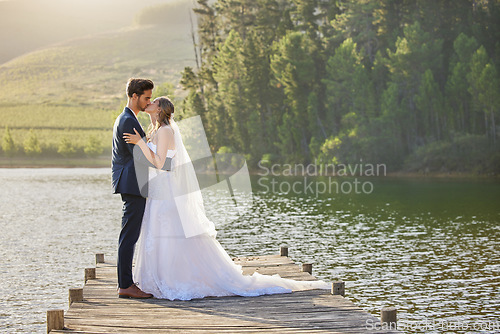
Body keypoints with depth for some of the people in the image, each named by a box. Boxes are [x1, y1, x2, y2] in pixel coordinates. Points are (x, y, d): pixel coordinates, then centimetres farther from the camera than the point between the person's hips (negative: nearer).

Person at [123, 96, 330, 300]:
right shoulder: (157, 131, 17)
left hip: (168, 194, -10)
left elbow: (158, 163, -20)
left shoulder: (164, 131, -12)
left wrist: (140, 142, -23)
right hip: (160, 192, 10)